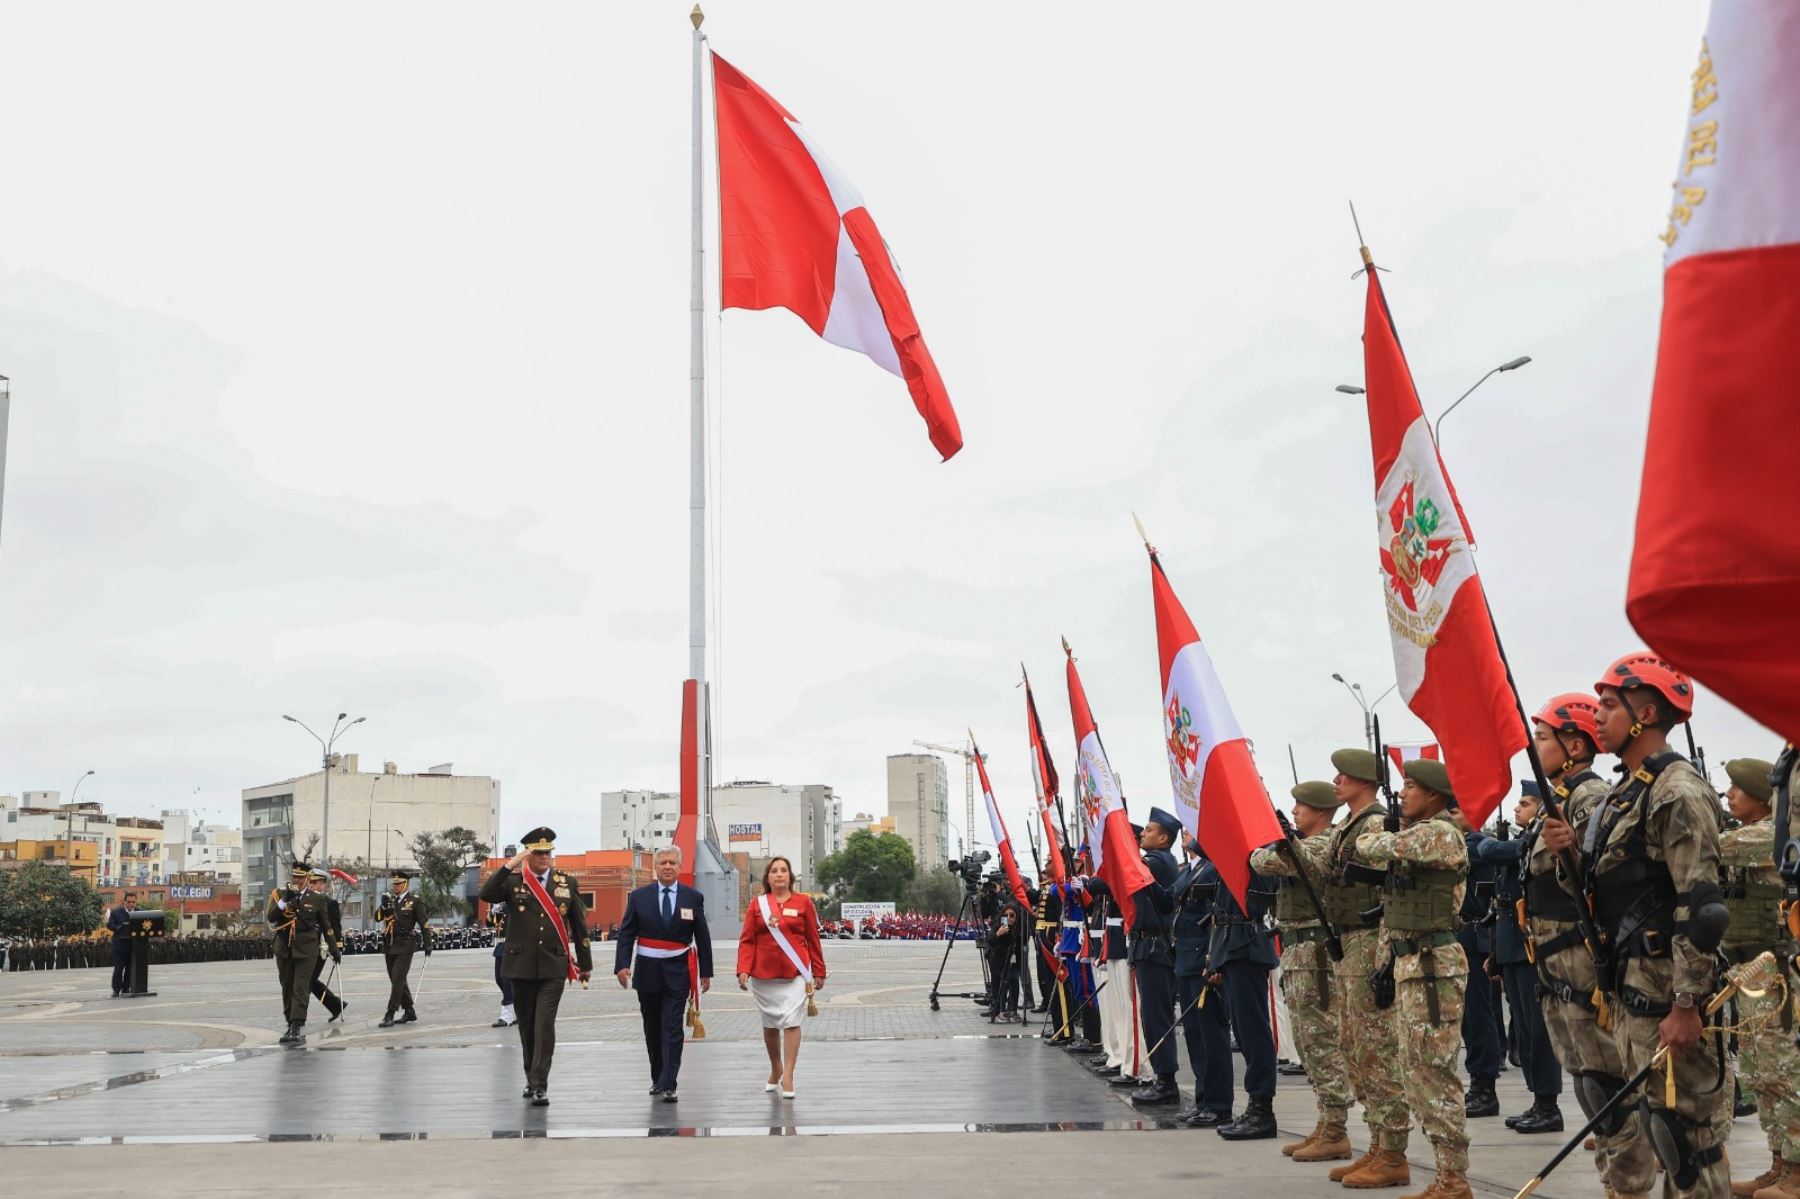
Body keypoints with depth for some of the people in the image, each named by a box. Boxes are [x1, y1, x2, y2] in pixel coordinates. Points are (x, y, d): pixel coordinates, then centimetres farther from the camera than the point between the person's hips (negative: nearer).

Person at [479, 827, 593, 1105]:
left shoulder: (567, 883, 5)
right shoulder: (513, 881, 1)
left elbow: (579, 925, 9)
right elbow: (486, 895, -19)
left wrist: (585, 964, 10)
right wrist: (511, 865, -23)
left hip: (553, 967, -1)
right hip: (521, 965, 1)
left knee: (545, 1026, -9)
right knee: (527, 1026, 12)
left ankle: (539, 1086, -7)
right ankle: (531, 1078, 28)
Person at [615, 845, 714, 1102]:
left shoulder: (693, 898, 1)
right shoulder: (639, 897, 1)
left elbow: (703, 938, 4)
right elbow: (626, 934, 0)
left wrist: (706, 972, 3)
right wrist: (622, 965, -13)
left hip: (678, 972, -2)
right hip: (648, 971, 2)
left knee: (672, 1029, -7)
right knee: (652, 1029, 13)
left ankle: (668, 1086, -7)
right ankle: (657, 1078, 28)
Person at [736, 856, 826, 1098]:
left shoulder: (803, 901, 2)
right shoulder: (757, 904, 4)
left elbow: (813, 939, 6)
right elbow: (747, 940, 2)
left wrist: (819, 971, 7)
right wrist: (743, 970, -10)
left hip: (795, 973, -2)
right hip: (763, 974, 2)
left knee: (791, 1021, -10)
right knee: (770, 1024, 12)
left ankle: (788, 1077, -6)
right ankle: (775, 1070, 31)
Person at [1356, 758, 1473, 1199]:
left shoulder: (1440, 832, -11)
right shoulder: (1416, 834, 18)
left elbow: (1376, 847, -14)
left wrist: (1368, 838, 9)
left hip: (1433, 965, -10)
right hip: (1409, 964, 10)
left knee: (1434, 1071, -7)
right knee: (1415, 1070, 12)